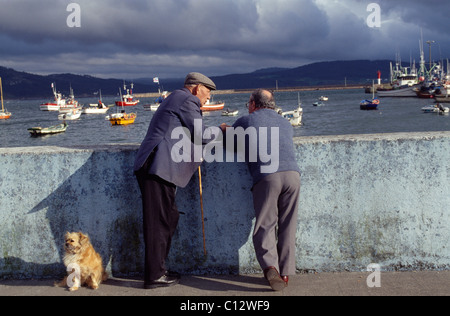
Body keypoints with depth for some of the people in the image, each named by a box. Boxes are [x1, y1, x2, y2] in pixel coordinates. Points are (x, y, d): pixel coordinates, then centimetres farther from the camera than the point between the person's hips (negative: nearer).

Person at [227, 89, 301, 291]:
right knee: (287, 227, 11)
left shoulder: (246, 121, 16)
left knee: (265, 226, 1)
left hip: (266, 177, -3)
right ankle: (285, 272, 11)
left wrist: (225, 130, 50)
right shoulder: (285, 123, 28)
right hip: (292, 174, 4)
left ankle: (270, 266, -20)